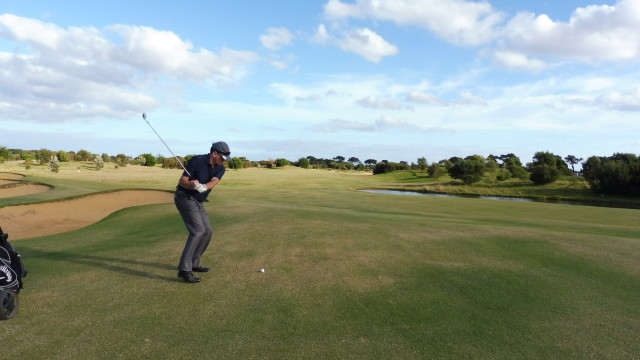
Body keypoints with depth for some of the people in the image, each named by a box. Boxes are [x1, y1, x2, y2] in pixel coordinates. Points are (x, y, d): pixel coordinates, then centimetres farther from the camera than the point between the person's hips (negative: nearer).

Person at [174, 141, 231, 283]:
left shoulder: (220, 168, -1)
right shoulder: (197, 160, -18)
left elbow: (213, 182, -20)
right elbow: (182, 181, -17)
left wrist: (204, 186, -41)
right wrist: (193, 185, -37)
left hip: (198, 202, 8)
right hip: (185, 197, -8)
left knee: (208, 231, 9)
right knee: (198, 231, -20)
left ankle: (194, 263, 21)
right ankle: (184, 269, -20)